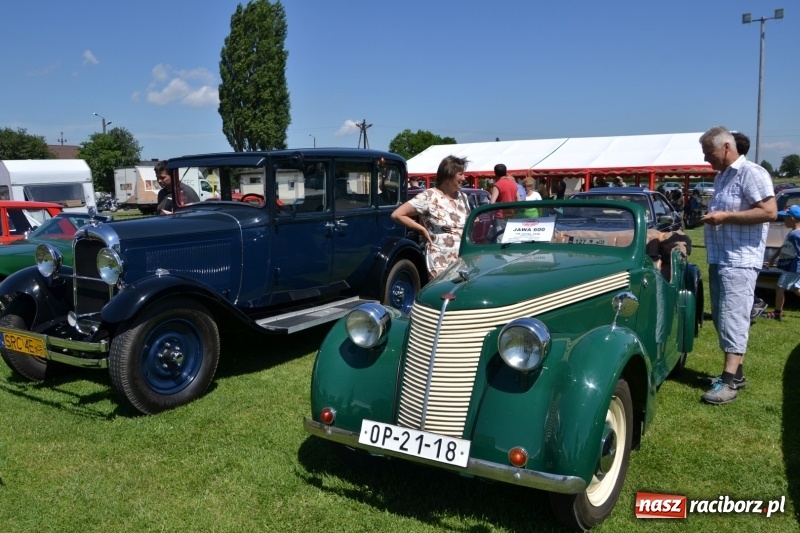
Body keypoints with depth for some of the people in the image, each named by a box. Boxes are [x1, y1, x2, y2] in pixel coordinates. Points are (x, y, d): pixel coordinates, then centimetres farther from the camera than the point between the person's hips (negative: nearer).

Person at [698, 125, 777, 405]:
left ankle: (729, 381, -11)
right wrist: (711, 216, 9)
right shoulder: (721, 176, 17)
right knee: (721, 317, 12)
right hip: (718, 258, 10)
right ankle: (735, 372, 21)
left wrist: (725, 217, -21)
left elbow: (769, 212, -19)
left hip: (740, 260, -10)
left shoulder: (751, 173, -11)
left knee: (732, 318, -12)